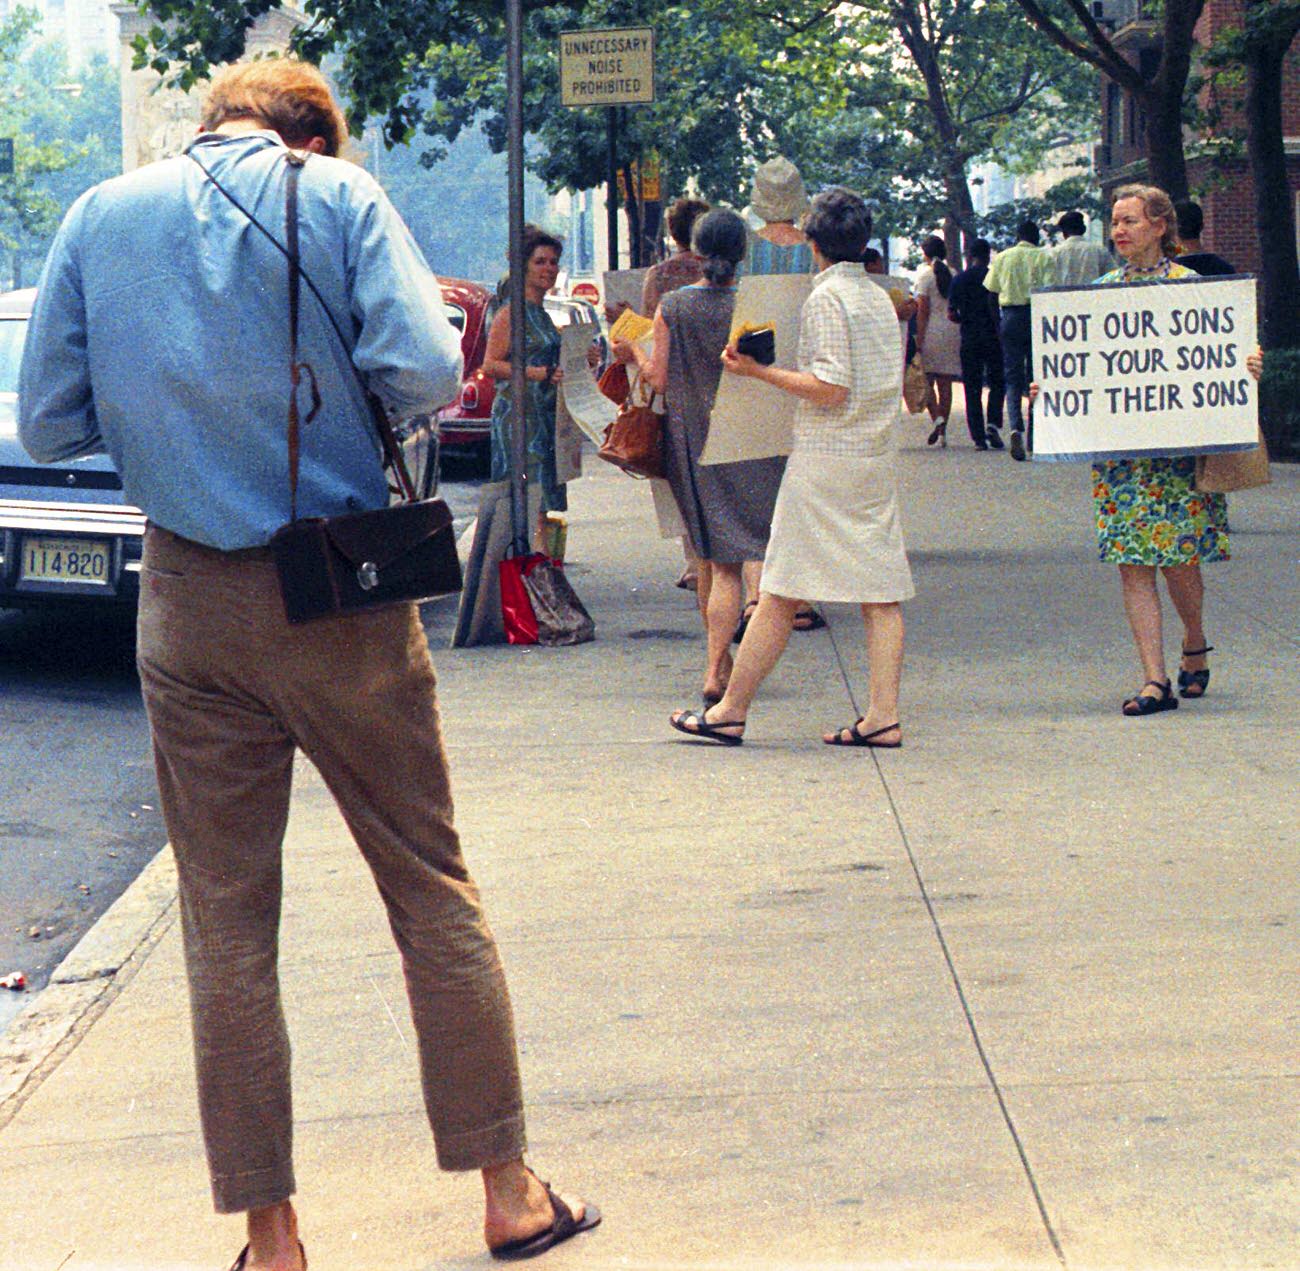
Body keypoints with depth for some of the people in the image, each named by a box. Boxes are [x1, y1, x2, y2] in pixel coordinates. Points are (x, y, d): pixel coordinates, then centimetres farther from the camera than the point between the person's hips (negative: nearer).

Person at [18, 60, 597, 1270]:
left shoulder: (98, 217, 5)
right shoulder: (339, 196, -2)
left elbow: (49, 423, 3)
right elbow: (425, 372, -14)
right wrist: (326, 386, 7)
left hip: (189, 605, 2)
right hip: (342, 602, -2)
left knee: (226, 930, 8)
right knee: (432, 891, 10)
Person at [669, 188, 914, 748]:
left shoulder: (826, 297, -10)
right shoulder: (882, 299, 12)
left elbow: (832, 388, -18)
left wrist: (759, 371, -14)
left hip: (825, 460, -8)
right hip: (876, 460, 8)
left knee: (781, 593, -4)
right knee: (881, 593, 3)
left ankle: (731, 712, 2)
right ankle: (883, 717, 0)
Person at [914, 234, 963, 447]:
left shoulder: (925, 274, -5)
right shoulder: (953, 275, 9)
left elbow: (923, 309, -10)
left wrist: (919, 339, -9)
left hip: (932, 332, -4)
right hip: (952, 331, 4)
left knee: (927, 380, 2)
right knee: (945, 383, 5)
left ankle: (936, 418, -19)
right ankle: (943, 431, 4)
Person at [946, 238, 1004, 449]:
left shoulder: (959, 279, 3)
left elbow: (952, 314, 2)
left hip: (969, 339, 2)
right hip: (993, 337, -2)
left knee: (972, 389, 5)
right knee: (997, 383, 12)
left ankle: (978, 437, 1)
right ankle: (993, 424, -9)